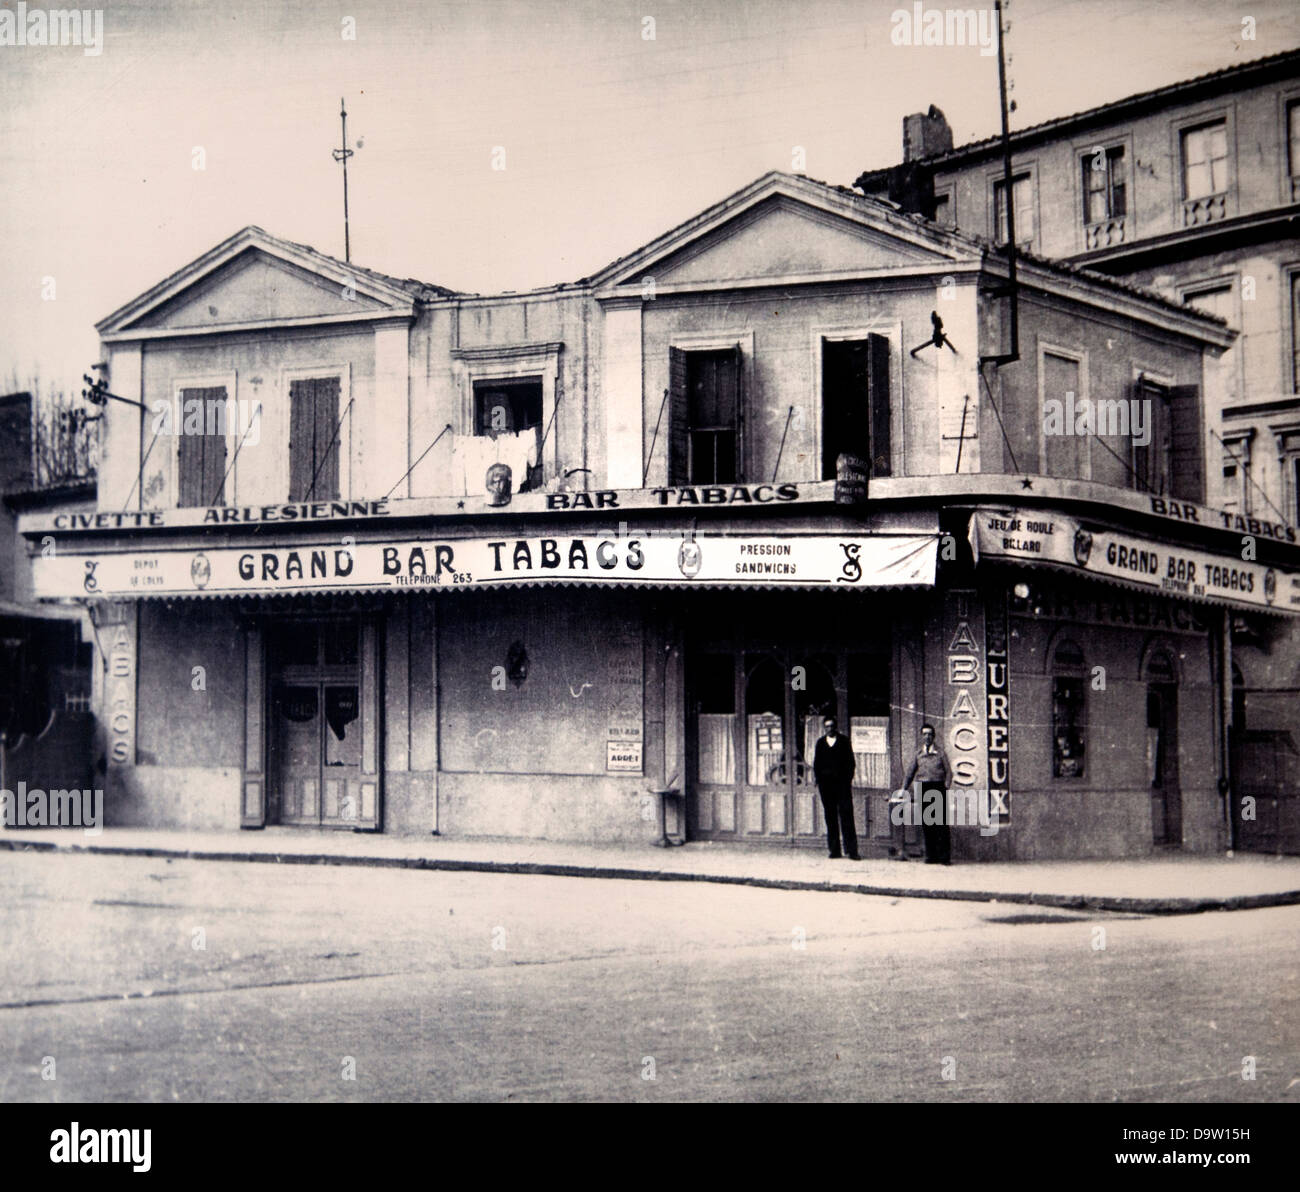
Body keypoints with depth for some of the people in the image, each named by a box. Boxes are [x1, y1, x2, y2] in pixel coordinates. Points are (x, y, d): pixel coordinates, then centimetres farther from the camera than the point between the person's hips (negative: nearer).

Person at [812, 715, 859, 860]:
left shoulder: (844, 741, 8)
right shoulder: (820, 743, 14)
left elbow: (851, 762, 6)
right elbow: (816, 763, 14)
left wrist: (848, 778, -4)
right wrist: (819, 780, 3)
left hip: (842, 782, -2)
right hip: (826, 784, 2)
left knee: (846, 815, -8)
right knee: (830, 817, 2)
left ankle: (852, 850, -11)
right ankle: (834, 850, 4)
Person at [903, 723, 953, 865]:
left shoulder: (940, 753, 7)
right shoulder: (918, 754, 14)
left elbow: (948, 772, 4)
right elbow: (910, 772, 15)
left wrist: (946, 787, -9)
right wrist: (904, 789, 8)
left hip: (938, 787, -3)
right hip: (923, 788, 3)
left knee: (942, 823, -7)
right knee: (926, 824, 1)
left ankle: (945, 856, -7)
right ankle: (931, 855, 6)